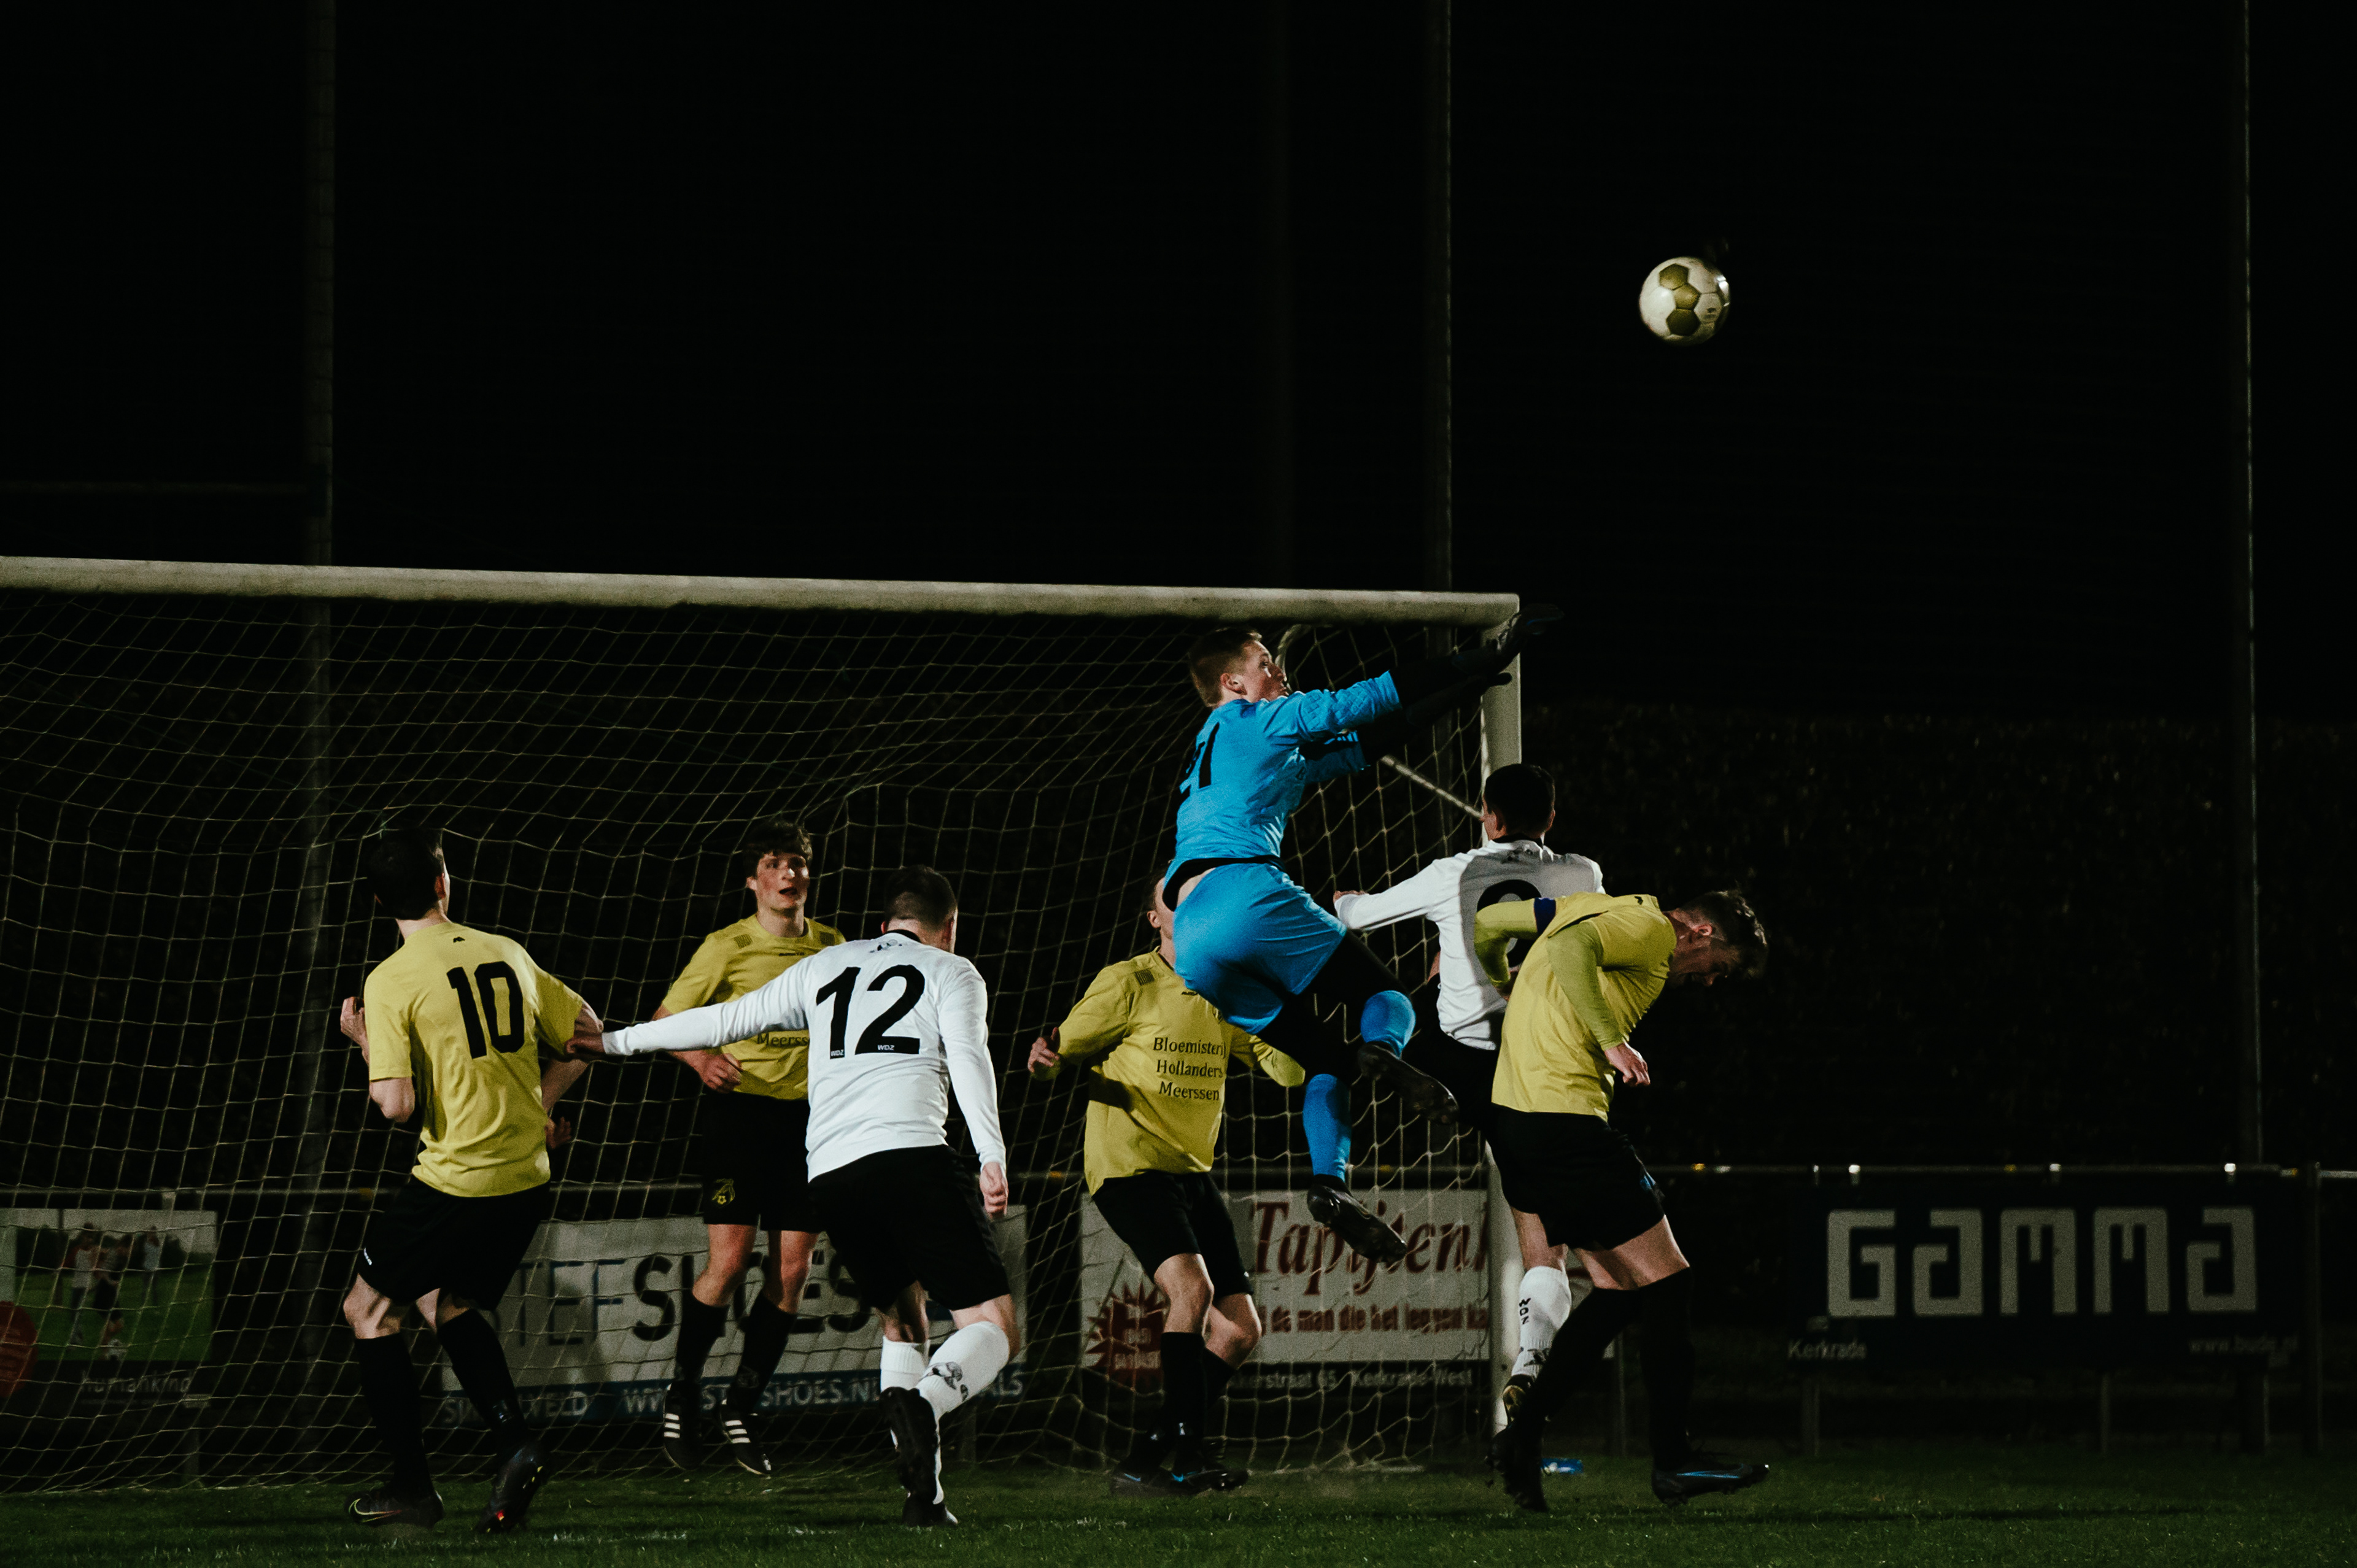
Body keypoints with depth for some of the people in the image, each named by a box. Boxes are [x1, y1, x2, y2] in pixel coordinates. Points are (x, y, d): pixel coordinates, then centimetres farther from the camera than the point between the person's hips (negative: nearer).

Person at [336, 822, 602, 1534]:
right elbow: (586, 1033, 16)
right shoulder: (508, 955, 6)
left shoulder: (391, 980, -11)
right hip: (527, 1178, 6)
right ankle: (514, 1441, 4)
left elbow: (396, 1106, -16)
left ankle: (413, 1486, 9)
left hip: (455, 1181, -6)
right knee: (447, 1304, 25)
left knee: (368, 1310, 12)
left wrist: (366, 1043, 2)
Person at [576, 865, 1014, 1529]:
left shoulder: (824, 969, 27)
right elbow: (967, 1057, -3)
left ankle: (923, 1494, 6)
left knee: (902, 1323, 23)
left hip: (829, 1176, 5)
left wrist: (617, 1042, 42)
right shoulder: (952, 973, 15)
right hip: (912, 1153, -5)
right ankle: (924, 1403, -38)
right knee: (994, 1329, -5)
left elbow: (723, 1020, 30)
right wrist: (993, 1158, -14)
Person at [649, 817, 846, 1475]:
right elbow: (665, 1020, -4)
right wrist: (699, 1058, -23)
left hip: (806, 1113, 4)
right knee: (728, 1260, -13)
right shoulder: (727, 947, -5)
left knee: (792, 1269, -2)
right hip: (739, 1107, -4)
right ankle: (682, 1394, 6)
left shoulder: (830, 947, 8)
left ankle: (741, 1408, 9)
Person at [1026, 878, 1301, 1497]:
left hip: (1193, 1173, 7)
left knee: (1240, 1329, 1)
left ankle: (1144, 1464, 9)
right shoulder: (1128, 984, -5)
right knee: (1191, 1285, -29)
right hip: (1127, 1166, -7)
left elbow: (1290, 1069, 8)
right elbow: (1063, 1048, -3)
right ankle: (1191, 1448, -27)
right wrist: (1044, 1058, -26)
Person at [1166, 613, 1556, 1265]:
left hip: (1193, 947, 7)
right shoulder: (1255, 721, 12)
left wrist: (1459, 692, 34)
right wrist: (1481, 665, 11)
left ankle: (1330, 1184, -15)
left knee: (1325, 1059, 10)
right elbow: (1373, 699, 7)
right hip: (1246, 892, -7)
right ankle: (1384, 1047, -34)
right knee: (1388, 996, 2)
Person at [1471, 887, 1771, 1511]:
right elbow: (1570, 950, -27)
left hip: (1513, 1120, 10)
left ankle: (1522, 1435, 8)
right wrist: (1612, 1041, -26)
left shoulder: (1605, 908, 20)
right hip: (1566, 1123, -10)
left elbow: (1487, 923, 28)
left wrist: (1499, 986, 45)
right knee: (1666, 1282, -4)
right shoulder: (1649, 927, -7)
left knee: (1620, 1290, 12)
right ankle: (1672, 1459, -1)